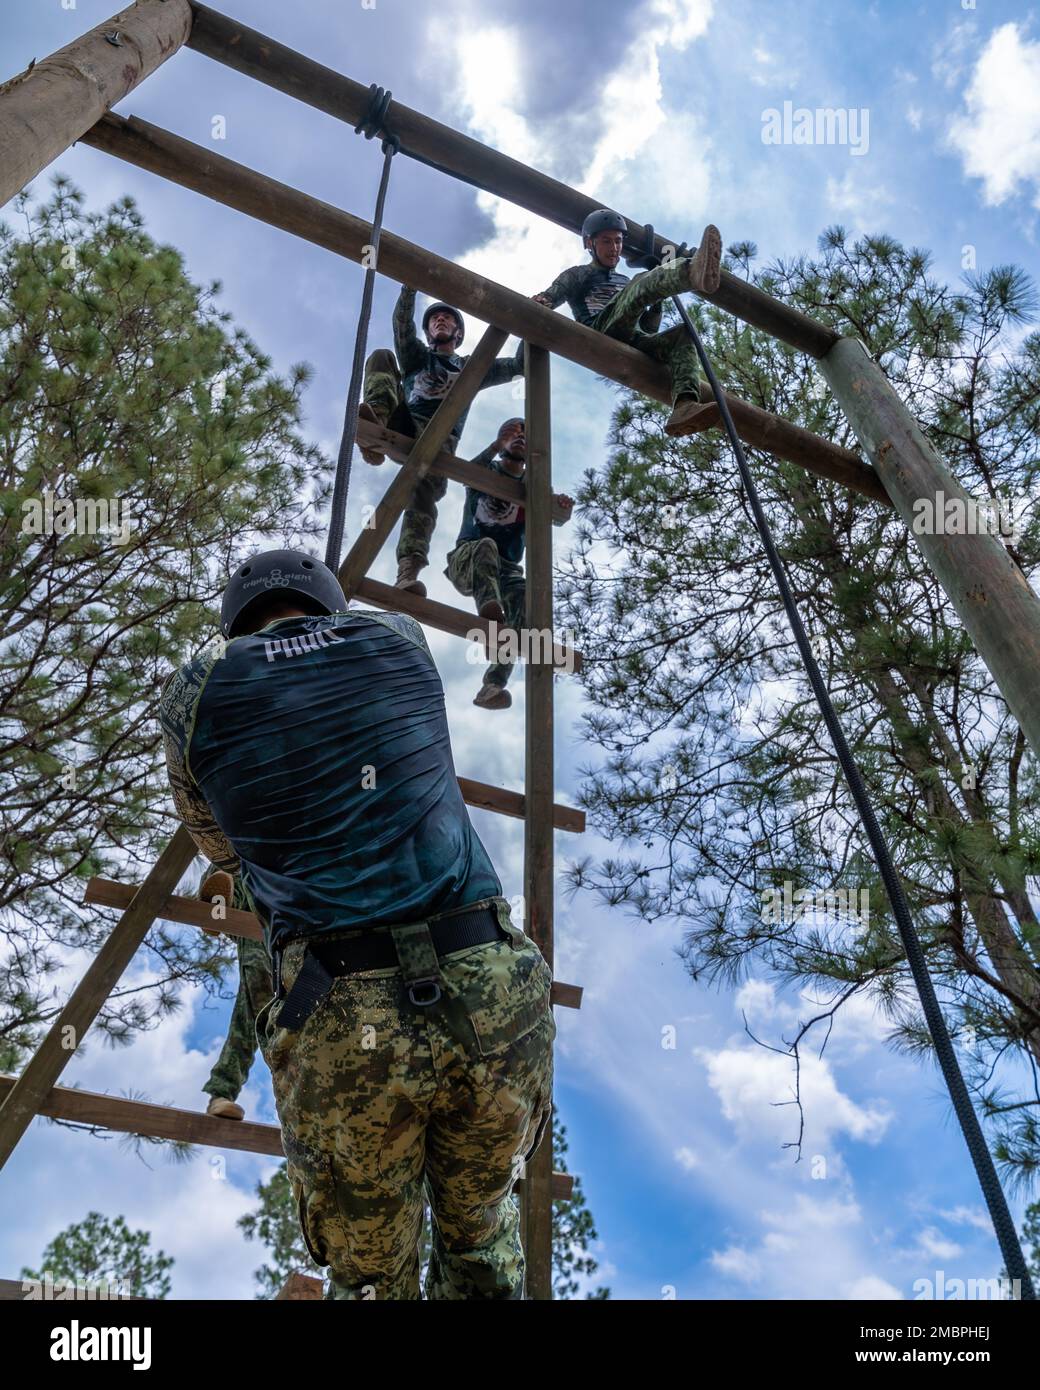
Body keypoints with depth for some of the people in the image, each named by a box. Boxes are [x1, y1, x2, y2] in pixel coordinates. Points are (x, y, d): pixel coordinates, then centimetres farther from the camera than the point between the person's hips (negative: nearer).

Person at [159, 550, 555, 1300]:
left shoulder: (196, 692, 8)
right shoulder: (403, 638, 14)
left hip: (343, 1030, -2)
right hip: (493, 1000, 3)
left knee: (370, 1272, 25)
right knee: (481, 1224, 31)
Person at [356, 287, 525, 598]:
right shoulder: (416, 357, 32)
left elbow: (520, 365, 27)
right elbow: (402, 323, 12)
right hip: (404, 427, 1)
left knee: (426, 490, -34)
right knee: (382, 357, -15)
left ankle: (408, 574, -55)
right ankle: (377, 418, -46)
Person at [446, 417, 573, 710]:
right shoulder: (487, 471, 12)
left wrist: (561, 504, -26)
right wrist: (497, 445, -32)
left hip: (506, 569, 2)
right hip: (467, 561, -2)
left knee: (524, 599, -30)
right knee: (487, 545, -36)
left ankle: (493, 686, -43)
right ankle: (488, 609, -64)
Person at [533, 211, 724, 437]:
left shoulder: (626, 283, 40)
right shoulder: (578, 274, 28)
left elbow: (649, 329, 31)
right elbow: (550, 296, 8)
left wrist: (657, 302, 11)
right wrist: (539, 301, -16)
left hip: (633, 342, 5)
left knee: (681, 336, -23)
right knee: (641, 283, -27)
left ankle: (684, 406, -48)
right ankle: (695, 271, -60)